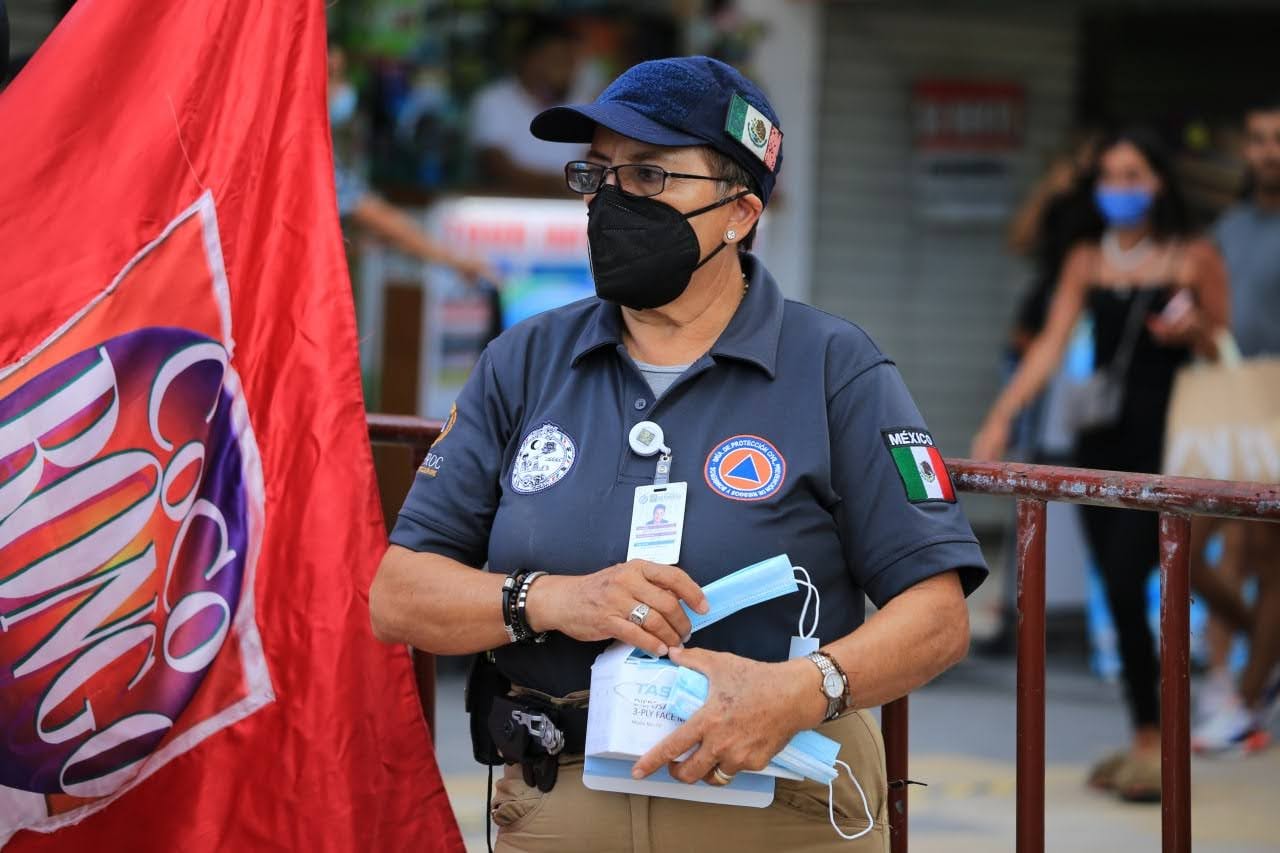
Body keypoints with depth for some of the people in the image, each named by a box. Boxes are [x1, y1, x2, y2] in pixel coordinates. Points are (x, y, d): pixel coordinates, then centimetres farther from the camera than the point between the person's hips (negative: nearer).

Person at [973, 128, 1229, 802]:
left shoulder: (1195, 259, 0)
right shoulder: (1087, 261, 10)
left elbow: (1227, 351, 5)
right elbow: (1052, 343, 3)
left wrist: (1195, 331, -17)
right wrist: (1001, 416, -9)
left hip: (1162, 443, -5)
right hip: (1100, 443, 5)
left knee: (1127, 586, -14)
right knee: (1117, 595, 5)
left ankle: (1151, 742, -6)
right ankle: (1144, 741, 13)